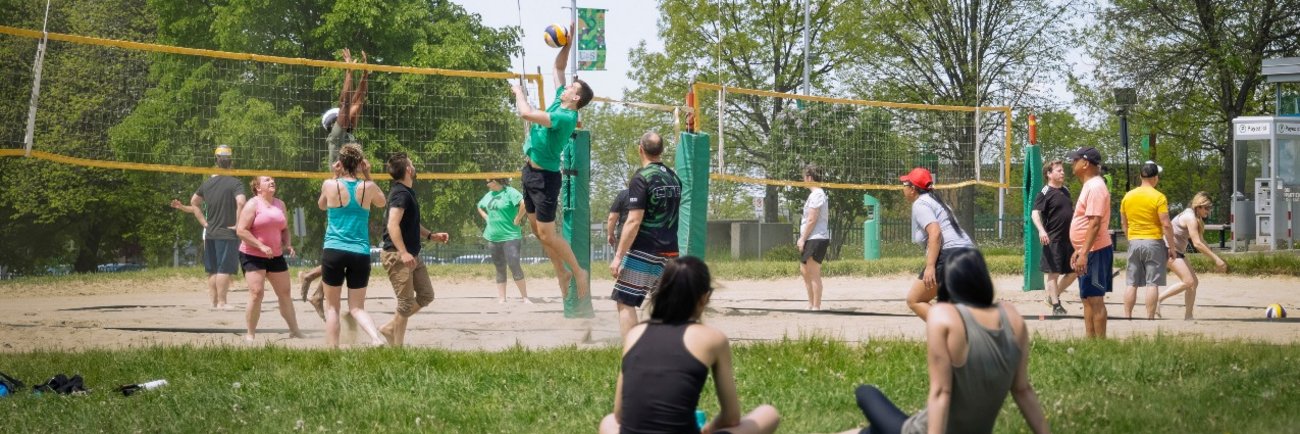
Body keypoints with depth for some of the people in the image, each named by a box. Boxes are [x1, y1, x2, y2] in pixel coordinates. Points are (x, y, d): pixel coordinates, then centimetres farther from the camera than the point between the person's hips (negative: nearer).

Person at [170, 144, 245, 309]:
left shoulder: (208, 183, 10)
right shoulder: (234, 183, -9)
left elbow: (194, 202, 18)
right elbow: (241, 202, -25)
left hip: (210, 232, 6)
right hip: (228, 233, -6)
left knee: (213, 269, 13)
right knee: (224, 269, -4)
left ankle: (214, 301, 18)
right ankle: (221, 302, -5)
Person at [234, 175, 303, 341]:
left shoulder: (280, 205, 12)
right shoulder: (253, 204, -8)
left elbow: (285, 229, 21)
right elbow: (241, 230, -15)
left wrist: (288, 245, 1)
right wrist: (261, 246, -22)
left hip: (275, 256, 6)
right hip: (252, 256, -6)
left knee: (285, 292, 10)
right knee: (257, 292, -15)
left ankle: (294, 330, 20)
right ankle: (250, 334, -6)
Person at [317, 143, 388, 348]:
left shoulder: (329, 185, -3)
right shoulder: (368, 187, -1)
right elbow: (381, 202, 21)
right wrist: (367, 176, 15)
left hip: (333, 251, -1)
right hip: (360, 253, 2)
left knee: (332, 306, 11)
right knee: (357, 307, 9)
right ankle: (376, 338, -16)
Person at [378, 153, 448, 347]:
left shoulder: (408, 192, 16)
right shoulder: (401, 194, -16)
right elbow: (393, 225, -27)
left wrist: (431, 235, 22)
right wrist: (403, 253, -35)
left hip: (412, 256, 10)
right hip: (397, 256, -10)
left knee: (426, 295, 12)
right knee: (407, 302, -7)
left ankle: (391, 327, 17)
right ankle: (398, 348, 1)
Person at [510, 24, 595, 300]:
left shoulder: (565, 117, -23)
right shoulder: (559, 104, 3)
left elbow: (527, 114, -34)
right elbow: (558, 67, 15)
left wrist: (519, 92, -16)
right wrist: (566, 44, 2)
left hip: (544, 176, -9)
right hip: (531, 172, 9)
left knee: (547, 234, -6)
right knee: (537, 230, 13)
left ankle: (579, 272, 7)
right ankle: (562, 273, 23)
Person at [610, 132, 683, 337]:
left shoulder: (641, 178, -11)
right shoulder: (674, 177, 11)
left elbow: (634, 221, -17)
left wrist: (618, 256, -15)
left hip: (644, 252, -7)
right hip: (670, 251, 7)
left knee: (625, 302, -3)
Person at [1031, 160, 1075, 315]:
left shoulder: (1065, 191, 14)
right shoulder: (1044, 193, -8)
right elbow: (1035, 213, -17)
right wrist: (1041, 230, -32)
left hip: (1069, 238, 8)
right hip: (1053, 239, -8)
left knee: (1073, 271, 10)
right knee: (1054, 272, -3)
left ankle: (1054, 296, 26)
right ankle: (1056, 305, 2)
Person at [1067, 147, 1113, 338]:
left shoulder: (1095, 187, -16)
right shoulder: (1089, 186, 16)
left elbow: (1095, 223, -24)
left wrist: (1084, 253, -28)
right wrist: (1078, 251, 24)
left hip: (1095, 252, -11)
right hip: (1087, 252, 11)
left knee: (1095, 299, -9)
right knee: (1088, 299, 13)